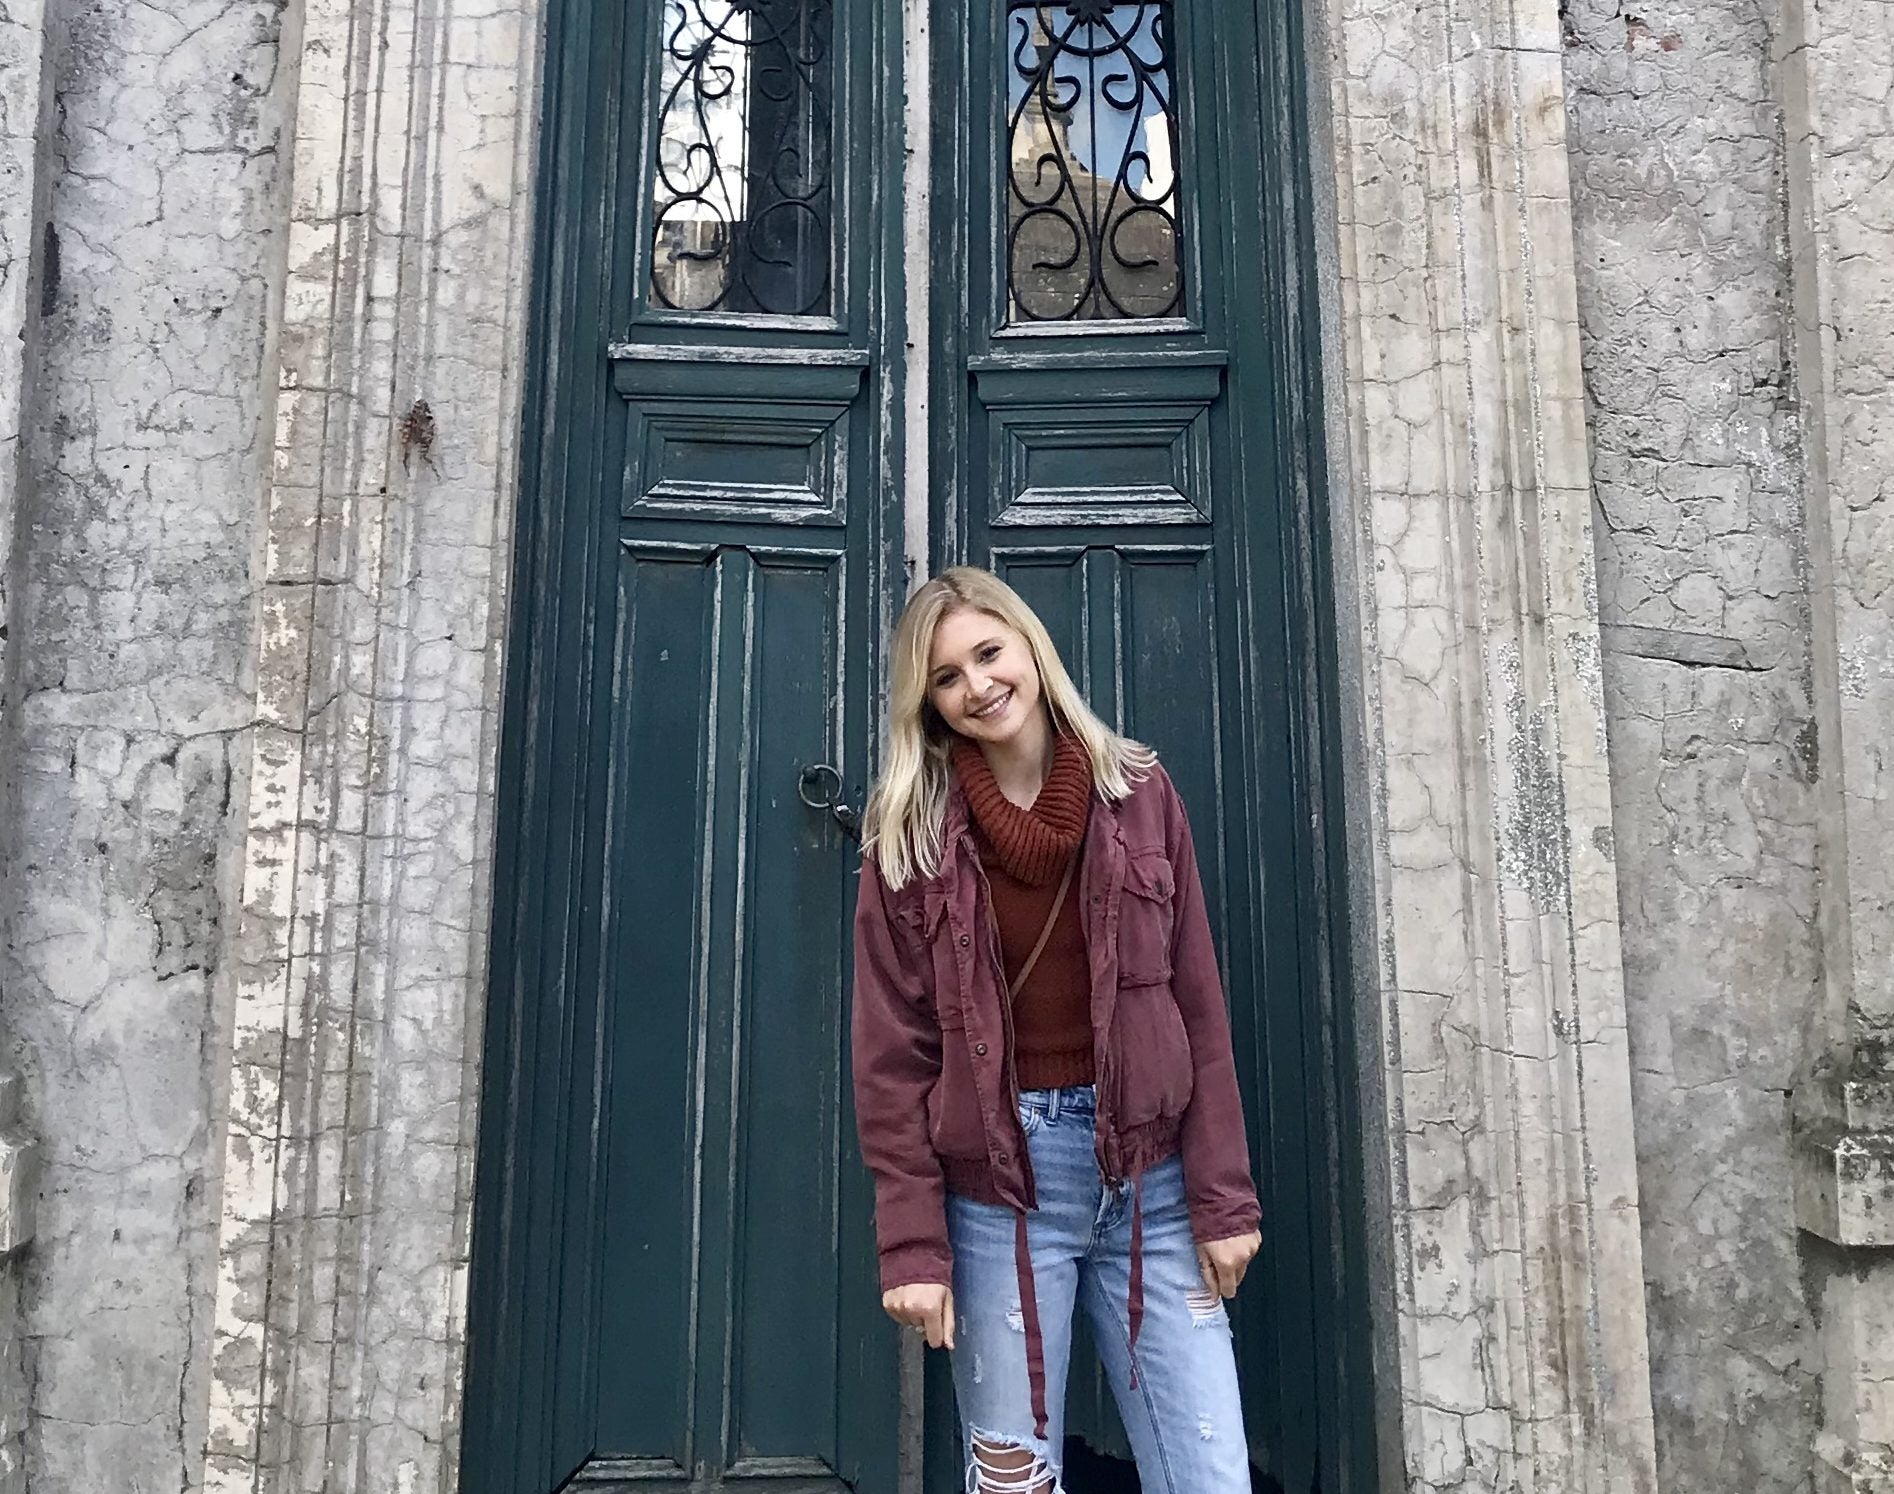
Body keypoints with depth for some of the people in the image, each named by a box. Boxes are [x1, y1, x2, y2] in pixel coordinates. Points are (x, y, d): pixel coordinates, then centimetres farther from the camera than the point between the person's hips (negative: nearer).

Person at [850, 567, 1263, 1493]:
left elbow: (1197, 1007, 2)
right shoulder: (911, 832, -2)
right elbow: (892, 1053, -2)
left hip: (1149, 1173, 2)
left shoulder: (1137, 792, 2)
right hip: (999, 1184, -1)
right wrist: (913, 1243, -7)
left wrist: (1223, 1197, -1)